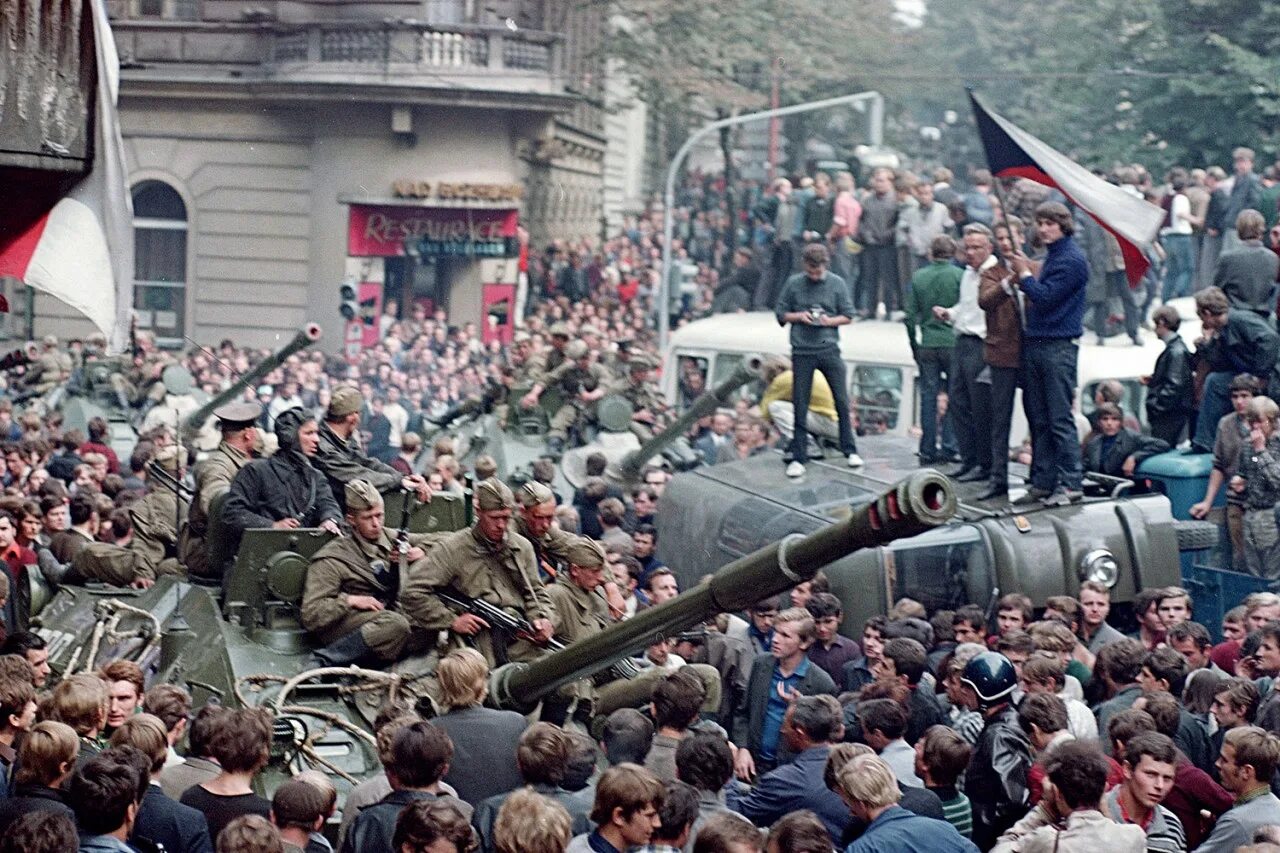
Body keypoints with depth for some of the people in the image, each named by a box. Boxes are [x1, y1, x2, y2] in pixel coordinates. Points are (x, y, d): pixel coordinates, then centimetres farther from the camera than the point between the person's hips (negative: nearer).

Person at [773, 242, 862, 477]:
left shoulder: (837, 284, 2)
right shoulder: (794, 283, 2)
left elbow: (848, 315, 6)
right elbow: (780, 313, 8)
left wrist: (830, 321, -13)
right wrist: (798, 316, -10)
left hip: (829, 349, 0)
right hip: (802, 352, 0)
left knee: (842, 401, 1)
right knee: (800, 407, 2)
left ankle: (850, 451, 14)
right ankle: (798, 458, 7)